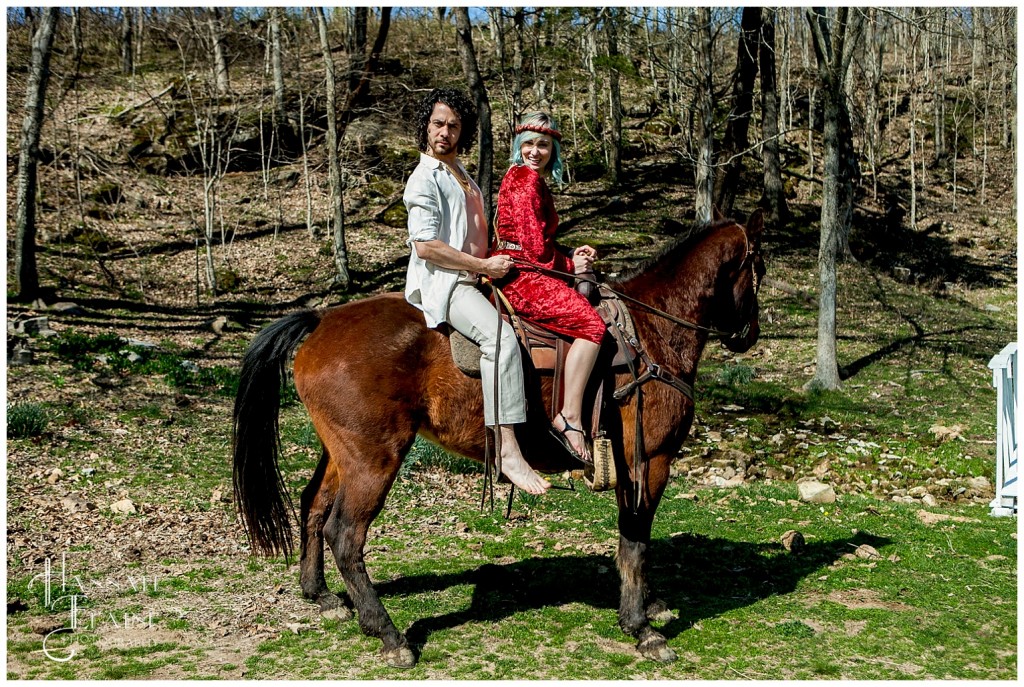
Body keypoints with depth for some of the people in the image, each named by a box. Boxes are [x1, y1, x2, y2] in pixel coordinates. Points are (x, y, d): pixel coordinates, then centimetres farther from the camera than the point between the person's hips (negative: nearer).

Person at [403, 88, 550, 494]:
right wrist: (485, 265, -15)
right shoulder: (425, 179, -7)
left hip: (470, 279, 10)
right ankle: (509, 453, -38)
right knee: (499, 335, -32)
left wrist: (499, 260, 13)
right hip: (441, 283, -10)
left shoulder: (462, 176, 22)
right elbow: (425, 246, -17)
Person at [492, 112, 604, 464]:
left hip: (529, 274, 11)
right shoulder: (526, 179, -9)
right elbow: (536, 248, -14)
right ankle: (570, 418, -22)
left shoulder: (535, 181, 22)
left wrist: (572, 256, 8)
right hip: (520, 276, -11)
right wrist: (569, 265, 1)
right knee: (591, 325, -21)